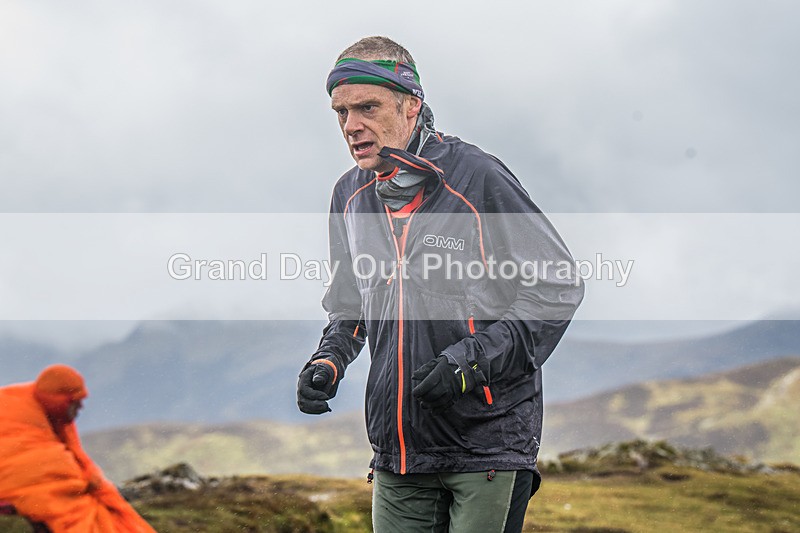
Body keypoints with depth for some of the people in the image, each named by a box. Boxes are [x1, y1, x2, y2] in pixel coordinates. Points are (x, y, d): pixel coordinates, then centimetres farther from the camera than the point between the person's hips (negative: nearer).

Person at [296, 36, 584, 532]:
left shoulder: (476, 177, -10)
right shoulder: (350, 196, 9)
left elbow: (559, 285, -7)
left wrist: (475, 359, -16)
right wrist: (329, 361, 4)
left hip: (489, 441, -5)